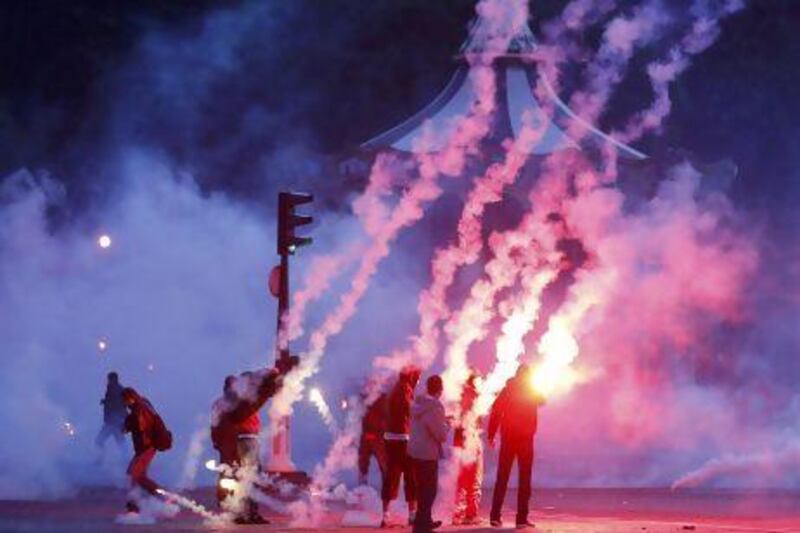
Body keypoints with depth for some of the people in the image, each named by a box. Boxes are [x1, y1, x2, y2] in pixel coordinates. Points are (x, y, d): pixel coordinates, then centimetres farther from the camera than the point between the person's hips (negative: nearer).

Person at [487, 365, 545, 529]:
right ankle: (522, 518, -4)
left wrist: (491, 435, -2)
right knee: (524, 479, 3)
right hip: (525, 439, -2)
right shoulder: (532, 392, -2)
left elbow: (496, 411, -5)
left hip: (508, 438, 2)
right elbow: (542, 401, 19)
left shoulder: (507, 390, 1)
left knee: (502, 478, 9)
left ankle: (495, 516, 2)